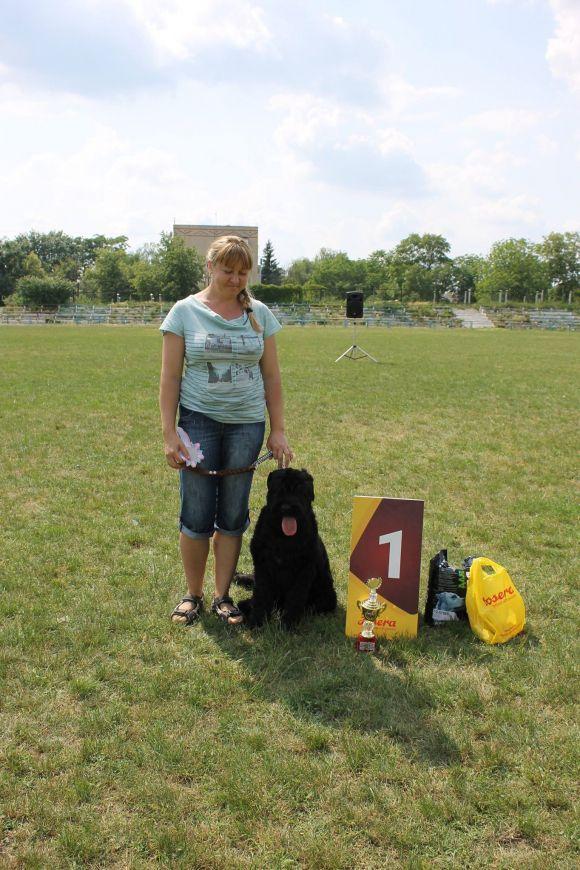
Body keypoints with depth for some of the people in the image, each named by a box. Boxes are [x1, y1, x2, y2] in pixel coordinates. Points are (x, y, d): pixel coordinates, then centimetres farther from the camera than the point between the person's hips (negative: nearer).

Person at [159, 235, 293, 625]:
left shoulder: (259, 313, 6)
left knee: (233, 516, 7)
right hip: (199, 421, -2)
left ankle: (223, 595, 21)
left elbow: (272, 377, 8)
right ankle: (193, 594, 19)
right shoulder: (185, 311, -1)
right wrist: (169, 433, -8)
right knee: (196, 516, 1)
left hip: (247, 424, 2)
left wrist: (278, 430, 3)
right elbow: (170, 377, -2)